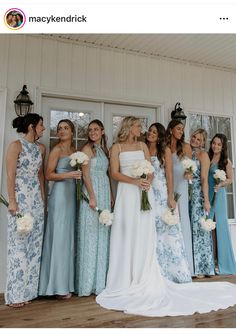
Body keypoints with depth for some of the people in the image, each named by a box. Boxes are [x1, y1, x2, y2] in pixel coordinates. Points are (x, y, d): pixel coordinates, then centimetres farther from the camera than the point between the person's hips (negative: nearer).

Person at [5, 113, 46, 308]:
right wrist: (12, 201, -14)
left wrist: (43, 199, 11)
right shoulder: (16, 146, -6)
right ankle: (15, 294, 9)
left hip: (37, 200, 6)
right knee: (19, 245, -2)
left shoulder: (41, 148, 12)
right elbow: (10, 175, -10)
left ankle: (28, 290, 19)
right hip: (20, 199, -6)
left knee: (34, 245, 7)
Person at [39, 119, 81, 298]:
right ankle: (59, 285, 6)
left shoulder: (74, 150, 15)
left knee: (69, 237, 9)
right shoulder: (57, 149, -3)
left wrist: (78, 175, 2)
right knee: (59, 238, -4)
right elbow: (49, 175, -8)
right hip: (60, 194, -7)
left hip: (72, 194, 7)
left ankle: (67, 282, 18)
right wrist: (68, 175, -19)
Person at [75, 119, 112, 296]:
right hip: (93, 191, -7)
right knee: (91, 234, -3)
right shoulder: (88, 148, -4)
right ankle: (89, 283, 8)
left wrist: (111, 196, 11)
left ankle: (100, 280, 21)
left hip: (105, 192, 7)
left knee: (103, 234, 10)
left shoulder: (104, 149, 17)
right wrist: (92, 197, -18)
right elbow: (85, 174, -12)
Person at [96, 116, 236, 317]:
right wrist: (135, 181, -17)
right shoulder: (117, 147, 5)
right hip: (127, 193, -3)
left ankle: (143, 279, 10)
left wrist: (148, 181, -12)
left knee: (144, 236, 2)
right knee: (127, 235, -2)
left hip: (144, 193, 3)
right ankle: (127, 280, 9)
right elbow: (115, 173, -4)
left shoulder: (143, 146, 16)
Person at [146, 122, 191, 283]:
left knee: (166, 231, -3)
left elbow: (169, 175, -3)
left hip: (162, 194, -3)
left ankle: (173, 272, 9)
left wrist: (171, 197, -11)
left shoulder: (165, 151, 3)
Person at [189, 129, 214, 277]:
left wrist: (206, 200, -14)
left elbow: (204, 179, -9)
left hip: (198, 194, -5)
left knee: (198, 229, -1)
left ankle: (200, 268, 9)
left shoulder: (203, 154, -2)